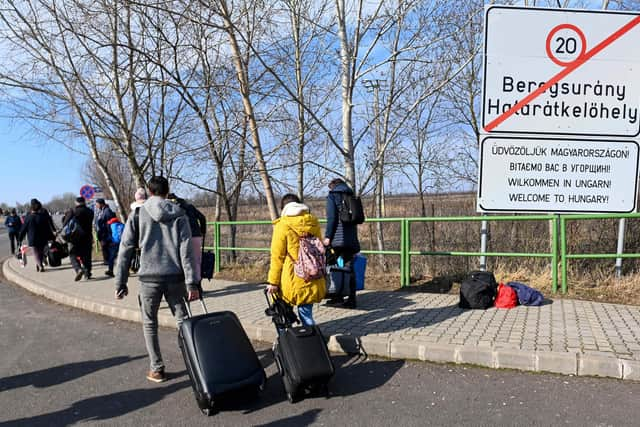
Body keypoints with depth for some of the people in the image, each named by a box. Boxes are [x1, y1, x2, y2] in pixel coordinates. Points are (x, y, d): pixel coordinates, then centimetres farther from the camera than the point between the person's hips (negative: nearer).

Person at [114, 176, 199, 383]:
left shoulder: (138, 215, 0)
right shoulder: (179, 215, 1)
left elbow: (126, 250, 0)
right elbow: (186, 250, -5)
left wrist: (120, 283, 6)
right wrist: (192, 283, -6)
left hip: (149, 277, -1)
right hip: (175, 277, 1)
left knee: (150, 323, 14)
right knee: (183, 321, 12)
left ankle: (156, 368, 16)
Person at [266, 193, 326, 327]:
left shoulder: (282, 225, -6)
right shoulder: (313, 222, 6)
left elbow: (277, 256, -7)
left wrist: (273, 281, -3)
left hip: (292, 281, -4)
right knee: (306, 311, 12)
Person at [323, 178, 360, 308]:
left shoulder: (332, 195, 1)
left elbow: (331, 217, -10)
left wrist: (328, 236, -10)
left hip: (337, 239, -5)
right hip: (351, 239, 6)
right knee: (349, 268, 6)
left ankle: (338, 296, 5)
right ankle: (351, 299, 5)